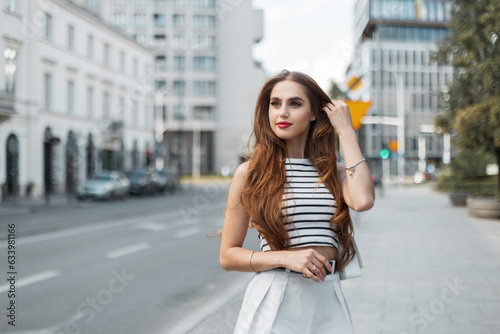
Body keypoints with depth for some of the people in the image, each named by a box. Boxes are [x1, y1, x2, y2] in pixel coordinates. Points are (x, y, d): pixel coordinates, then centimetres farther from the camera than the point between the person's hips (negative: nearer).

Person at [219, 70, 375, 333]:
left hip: (326, 301, 3)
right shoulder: (250, 172, -1)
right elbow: (228, 256, 0)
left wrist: (346, 132, -7)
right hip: (273, 300, -2)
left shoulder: (334, 172, 7)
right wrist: (286, 257, -16)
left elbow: (363, 201, -18)